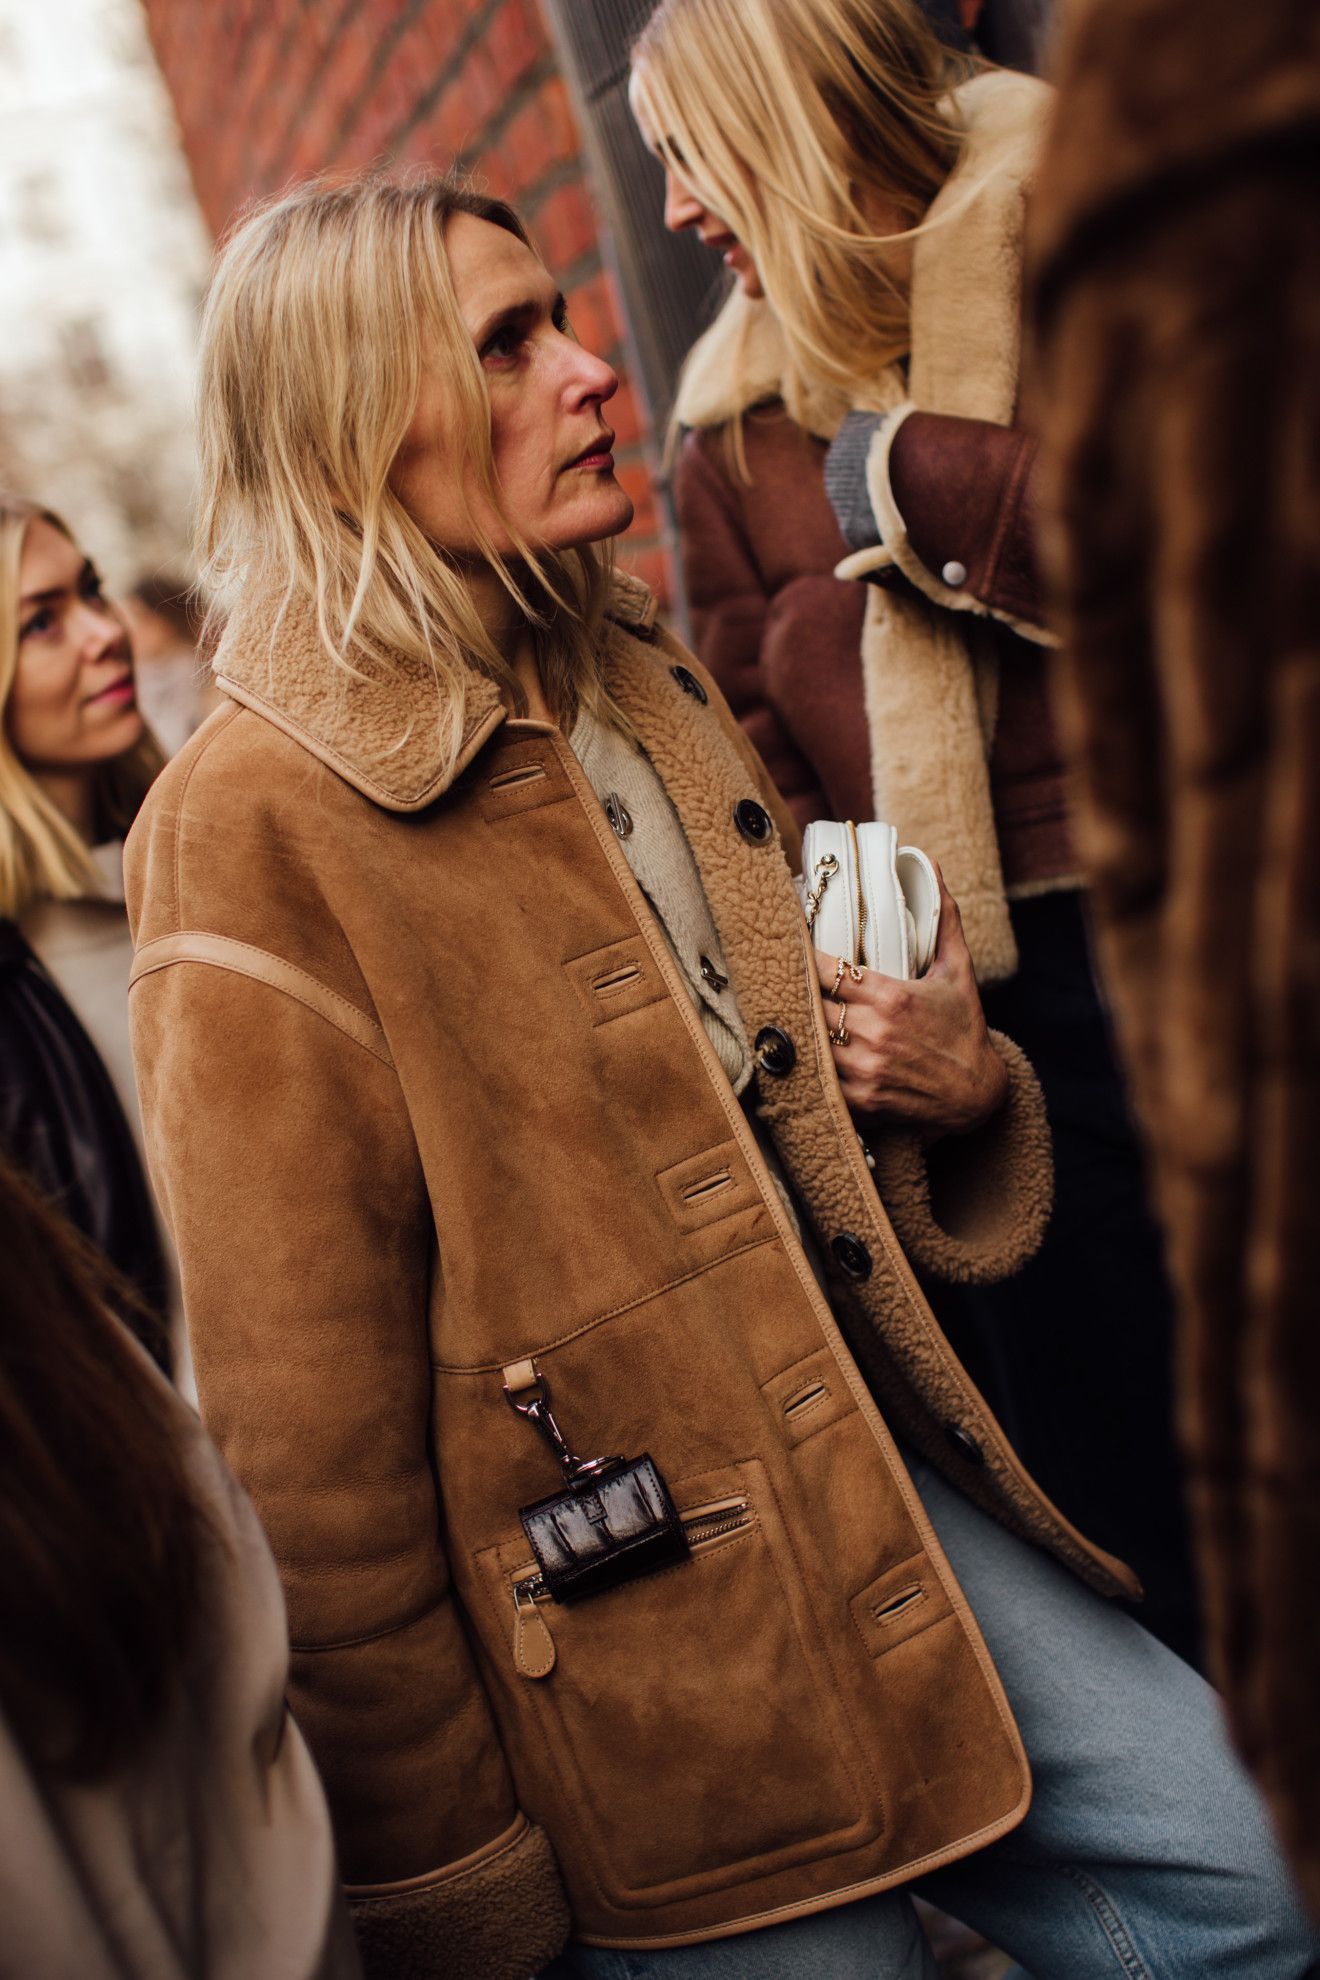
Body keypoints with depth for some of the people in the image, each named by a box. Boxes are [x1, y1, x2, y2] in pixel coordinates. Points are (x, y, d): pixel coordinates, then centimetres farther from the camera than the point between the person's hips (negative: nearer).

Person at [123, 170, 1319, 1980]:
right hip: (635, 1647, -7)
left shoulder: (644, 688, 7)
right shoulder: (261, 829, -19)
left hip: (880, 1471, 7)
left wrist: (963, 1083, -2)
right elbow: (307, 1437, -17)